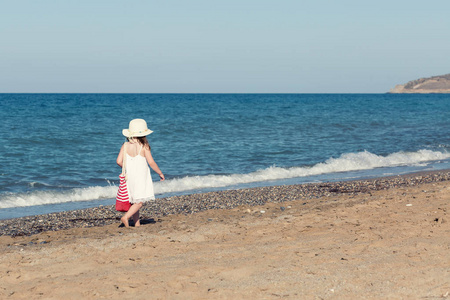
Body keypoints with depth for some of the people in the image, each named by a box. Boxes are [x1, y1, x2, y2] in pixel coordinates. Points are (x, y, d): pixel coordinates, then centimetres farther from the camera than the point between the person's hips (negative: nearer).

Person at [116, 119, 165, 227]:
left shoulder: (125, 145, 2)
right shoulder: (144, 146, -9)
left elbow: (119, 161, -4)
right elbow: (151, 162, -11)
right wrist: (160, 173, 2)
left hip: (129, 176, 5)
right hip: (140, 177, -5)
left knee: (134, 202, 13)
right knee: (139, 202, -3)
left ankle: (137, 224, 14)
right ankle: (126, 217, -21)